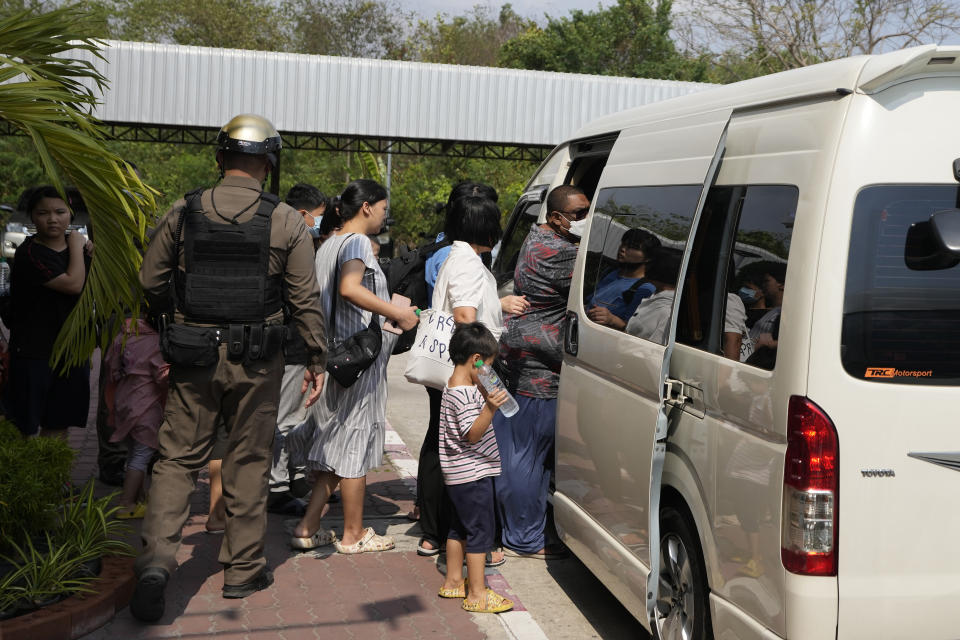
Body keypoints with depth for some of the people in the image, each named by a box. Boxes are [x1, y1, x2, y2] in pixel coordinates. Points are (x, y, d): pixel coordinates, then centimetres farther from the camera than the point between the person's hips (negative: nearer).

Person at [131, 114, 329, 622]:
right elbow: (305, 300, -3)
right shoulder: (286, 221, -4)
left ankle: (157, 555, -10)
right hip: (256, 360, 0)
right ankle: (243, 569, 19)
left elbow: (150, 284, 5)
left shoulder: (184, 212, -1)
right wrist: (317, 360, 7)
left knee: (179, 457, 7)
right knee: (248, 461, 11)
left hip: (192, 354, 1)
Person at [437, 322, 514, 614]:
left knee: (460, 526, 19)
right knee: (481, 530, -4)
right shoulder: (464, 393, -22)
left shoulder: (455, 387, 10)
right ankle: (477, 594, 1)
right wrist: (490, 408, -39)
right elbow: (472, 434, -28)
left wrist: (486, 398, 22)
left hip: (459, 474, 11)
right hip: (473, 473, -11)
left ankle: (453, 582, 29)